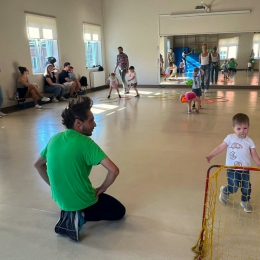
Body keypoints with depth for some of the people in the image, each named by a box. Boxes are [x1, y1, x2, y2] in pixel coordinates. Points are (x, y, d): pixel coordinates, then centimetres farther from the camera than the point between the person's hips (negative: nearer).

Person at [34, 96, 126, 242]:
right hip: (82, 201, -7)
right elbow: (114, 170, -29)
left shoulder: (54, 139, -3)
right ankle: (80, 216, -4)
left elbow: (38, 165, 12)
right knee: (119, 211, 17)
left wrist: (54, 186, 15)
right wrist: (102, 188, -10)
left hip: (60, 198, 7)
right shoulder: (85, 143, -23)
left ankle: (70, 213, 10)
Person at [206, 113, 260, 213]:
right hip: (232, 169, -3)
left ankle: (245, 202, 33)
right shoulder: (230, 138, -3)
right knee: (233, 188, -8)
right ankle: (224, 191, 27)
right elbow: (220, 147, -5)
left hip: (245, 170, 3)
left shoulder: (249, 141, 4)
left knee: (247, 188, 3)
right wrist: (210, 156, -14)